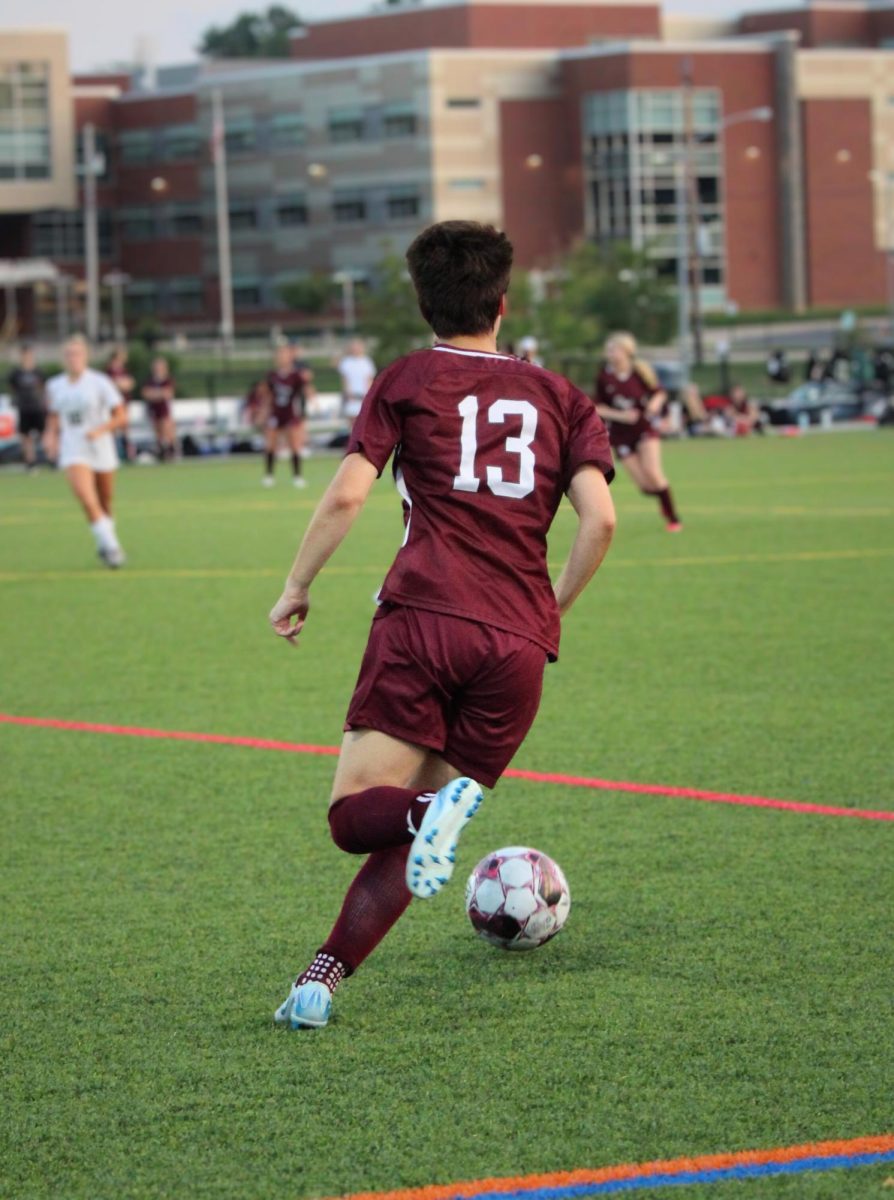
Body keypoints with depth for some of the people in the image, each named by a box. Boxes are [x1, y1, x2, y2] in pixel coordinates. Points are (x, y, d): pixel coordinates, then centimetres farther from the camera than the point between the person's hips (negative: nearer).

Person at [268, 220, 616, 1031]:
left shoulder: (409, 381, 10)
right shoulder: (560, 397, 17)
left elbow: (346, 495, 0)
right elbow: (600, 518, 5)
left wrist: (296, 589, 12)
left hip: (421, 623, -3)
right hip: (518, 646, 3)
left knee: (356, 815, 0)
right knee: (403, 838, 10)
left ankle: (436, 810, -33)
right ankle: (321, 980, -8)